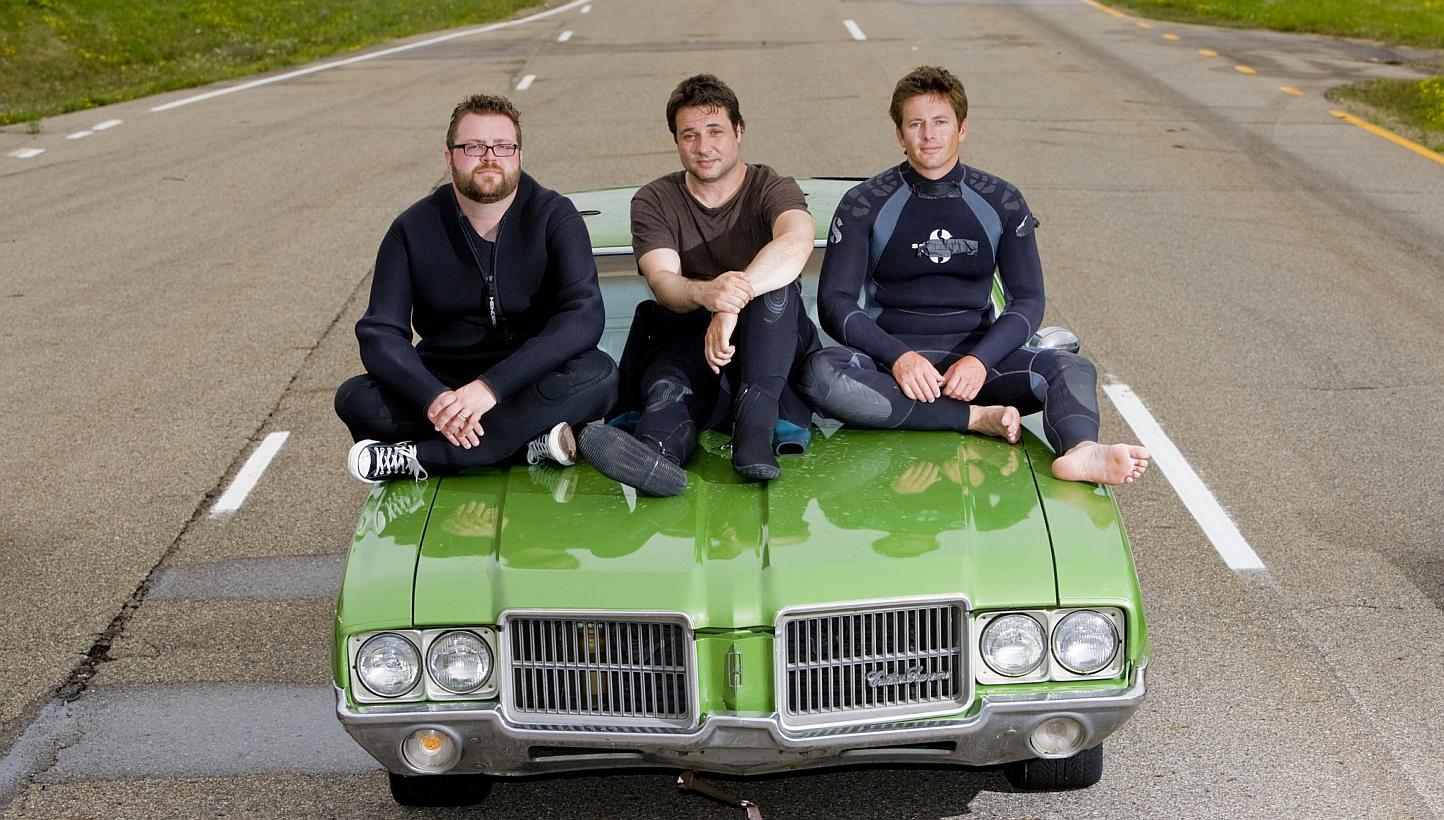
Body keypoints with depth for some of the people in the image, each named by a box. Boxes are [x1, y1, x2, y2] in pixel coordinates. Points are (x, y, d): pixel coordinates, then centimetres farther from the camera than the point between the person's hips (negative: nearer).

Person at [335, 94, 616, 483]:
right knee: (355, 398, -24)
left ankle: (417, 457, -30)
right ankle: (533, 439, -29)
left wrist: (490, 386, -32)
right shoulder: (413, 229, 0)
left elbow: (583, 316, -20)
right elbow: (380, 333, -9)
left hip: (531, 385, -1)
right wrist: (434, 397, -31)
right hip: (439, 384, 2)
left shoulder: (554, 217, -6)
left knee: (597, 375, -32)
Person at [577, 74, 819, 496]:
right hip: (688, 343, 0)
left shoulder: (772, 189, 1)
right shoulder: (653, 202, 6)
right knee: (668, 385, -34)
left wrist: (733, 303, -43)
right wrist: (705, 294, -40)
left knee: (776, 283, -31)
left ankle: (755, 425, -43)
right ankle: (658, 449, -68)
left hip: (770, 352, 0)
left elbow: (798, 240, -25)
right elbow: (662, 280, -14)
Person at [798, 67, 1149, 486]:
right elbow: (835, 302, -5)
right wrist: (898, 357, -23)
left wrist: (980, 359, -18)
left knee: (1072, 368, -24)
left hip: (977, 353, 2)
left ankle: (1079, 451, -55)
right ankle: (976, 418, -31)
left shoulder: (1002, 203, 7)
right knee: (819, 373, -34)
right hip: (889, 353, -1)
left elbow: (1028, 300, 2)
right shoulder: (865, 204, 2)